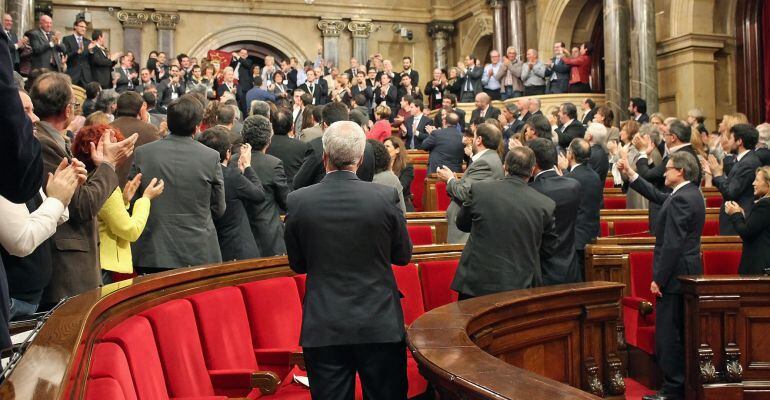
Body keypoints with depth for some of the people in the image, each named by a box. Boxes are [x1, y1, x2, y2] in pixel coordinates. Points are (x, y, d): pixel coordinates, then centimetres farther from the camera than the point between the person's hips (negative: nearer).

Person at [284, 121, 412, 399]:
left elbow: (297, 265, 5)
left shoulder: (298, 201, -8)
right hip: (380, 325, 0)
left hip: (323, 329, 1)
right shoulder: (386, 197, -10)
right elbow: (403, 256, 4)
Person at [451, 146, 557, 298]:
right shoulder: (546, 205, -8)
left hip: (476, 283, 0)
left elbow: (462, 224, 7)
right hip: (521, 287, 0)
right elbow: (548, 250, 4)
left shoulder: (479, 189, -10)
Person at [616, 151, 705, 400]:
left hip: (675, 275, -10)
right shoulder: (691, 193, 11)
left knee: (667, 335, -3)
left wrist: (659, 279, -19)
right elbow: (657, 196, 20)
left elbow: (672, 244, -23)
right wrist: (630, 174, 19)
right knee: (682, 334, 17)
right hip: (688, 274, 10)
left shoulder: (681, 199, -20)